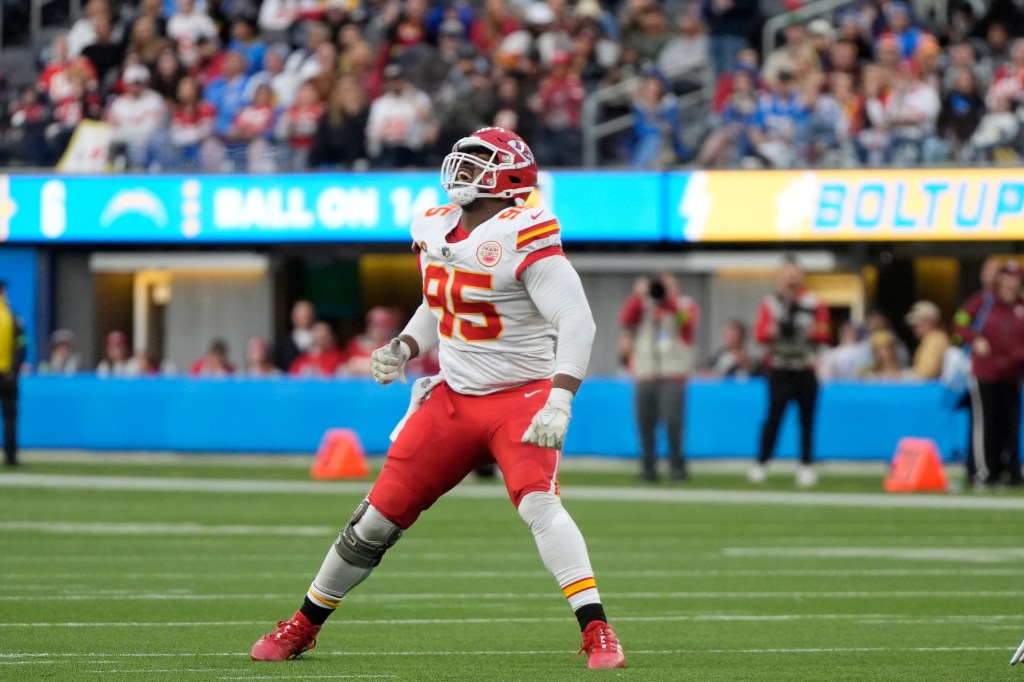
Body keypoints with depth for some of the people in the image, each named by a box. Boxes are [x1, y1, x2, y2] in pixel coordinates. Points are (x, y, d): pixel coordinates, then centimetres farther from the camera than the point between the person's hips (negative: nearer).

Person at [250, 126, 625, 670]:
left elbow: (576, 321, -22)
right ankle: (303, 625, 20)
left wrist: (559, 401, -31)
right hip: (453, 397, 6)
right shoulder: (436, 231, 4)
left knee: (538, 505, -28)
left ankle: (597, 633, -25)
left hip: (522, 396, -6)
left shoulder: (522, 239, -18)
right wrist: (404, 349, 2)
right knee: (380, 515, 6)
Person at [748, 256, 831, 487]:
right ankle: (761, 464, 3)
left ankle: (806, 466, 11)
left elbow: (825, 333, 5)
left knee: (807, 420, 4)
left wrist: (814, 331, -16)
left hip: (806, 372, 1)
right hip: (780, 371, -1)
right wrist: (772, 331, -22)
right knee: (774, 416, -5)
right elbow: (759, 333, -1)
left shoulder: (814, 304, 3)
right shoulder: (770, 304, 1)